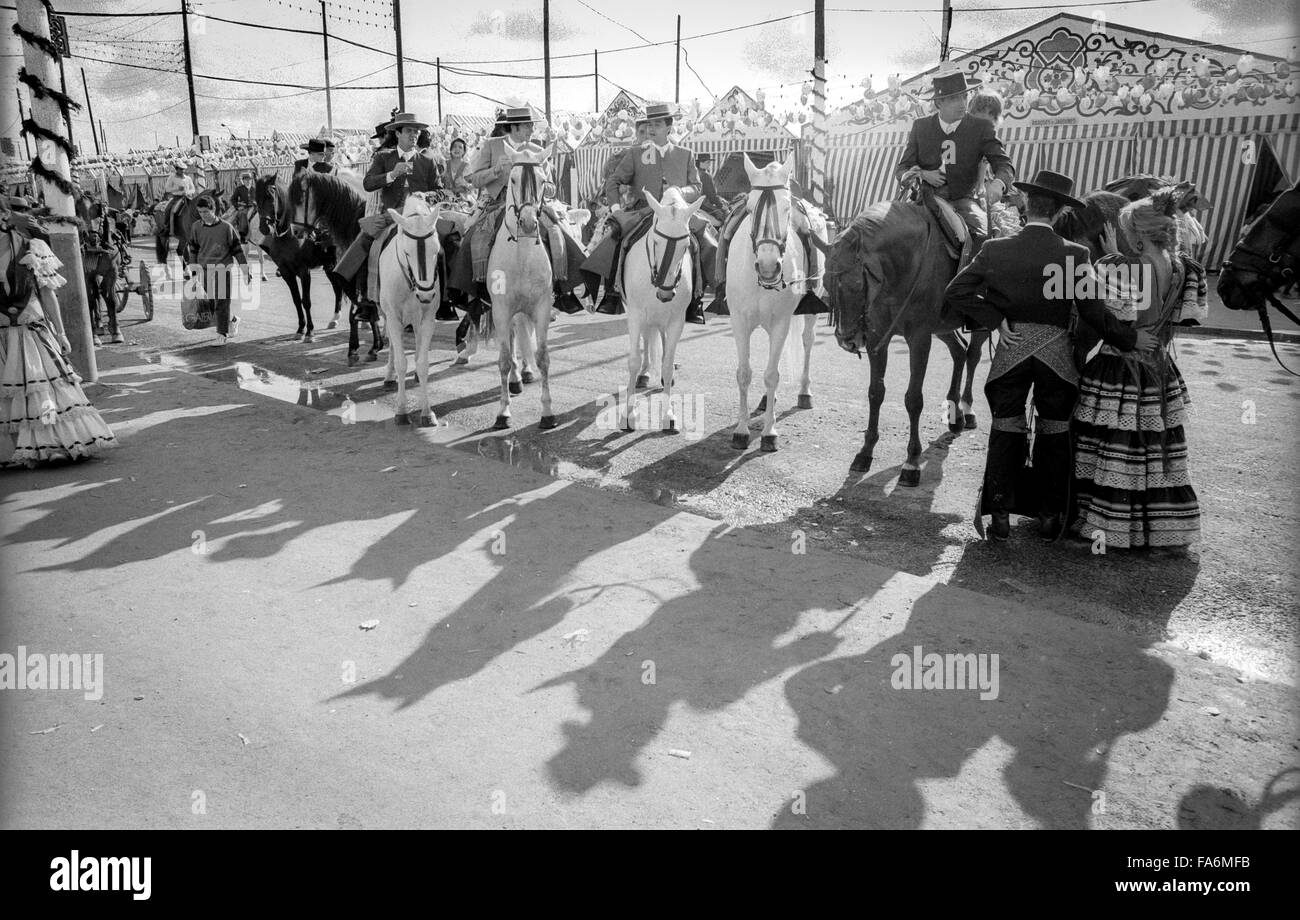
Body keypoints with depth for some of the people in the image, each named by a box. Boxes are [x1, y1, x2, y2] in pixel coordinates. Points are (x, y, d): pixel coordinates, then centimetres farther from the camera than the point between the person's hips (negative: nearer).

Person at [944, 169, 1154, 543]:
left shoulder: (995, 249, -7)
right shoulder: (1075, 255, -10)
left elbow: (957, 291, -10)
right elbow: (1093, 312, -10)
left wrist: (997, 320, -7)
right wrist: (1130, 338, 3)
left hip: (1011, 352, 1)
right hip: (1056, 354, 0)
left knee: (1006, 429, 11)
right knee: (1054, 433, 12)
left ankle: (1000, 514, 12)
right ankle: (1050, 517, 19)